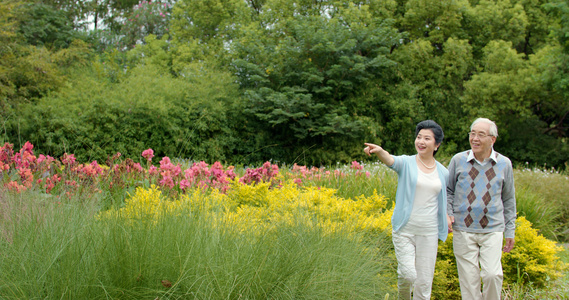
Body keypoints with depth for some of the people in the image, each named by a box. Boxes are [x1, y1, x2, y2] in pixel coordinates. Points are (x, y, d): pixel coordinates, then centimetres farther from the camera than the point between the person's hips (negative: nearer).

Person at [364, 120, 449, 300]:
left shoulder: (443, 172, 7)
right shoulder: (406, 163, -4)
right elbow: (391, 161, -27)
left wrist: (447, 218, 0)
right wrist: (379, 151, -50)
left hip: (428, 232, 3)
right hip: (404, 229, -3)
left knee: (424, 282, 4)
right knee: (408, 275, -10)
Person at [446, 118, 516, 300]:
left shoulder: (504, 164, 3)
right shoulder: (458, 160, 0)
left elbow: (508, 199, 13)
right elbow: (447, 190, 12)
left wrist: (510, 231, 13)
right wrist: (447, 213, -4)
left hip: (492, 230, 0)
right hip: (463, 230, 0)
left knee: (492, 274, -13)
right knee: (469, 279, 1)